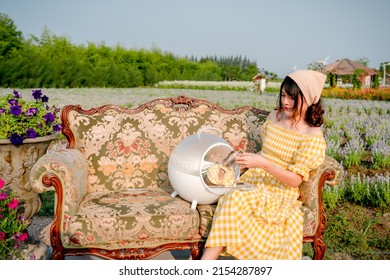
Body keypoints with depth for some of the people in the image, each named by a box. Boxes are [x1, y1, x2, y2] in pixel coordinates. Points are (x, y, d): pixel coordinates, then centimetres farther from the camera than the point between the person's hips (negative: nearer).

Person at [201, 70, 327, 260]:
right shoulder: (274, 116, 7)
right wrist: (249, 161, 5)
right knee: (234, 198, -32)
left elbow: (295, 180, -14)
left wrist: (263, 164, -25)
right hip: (254, 180, 4)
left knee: (236, 200, -34)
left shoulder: (313, 136, -9)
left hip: (280, 193, -4)